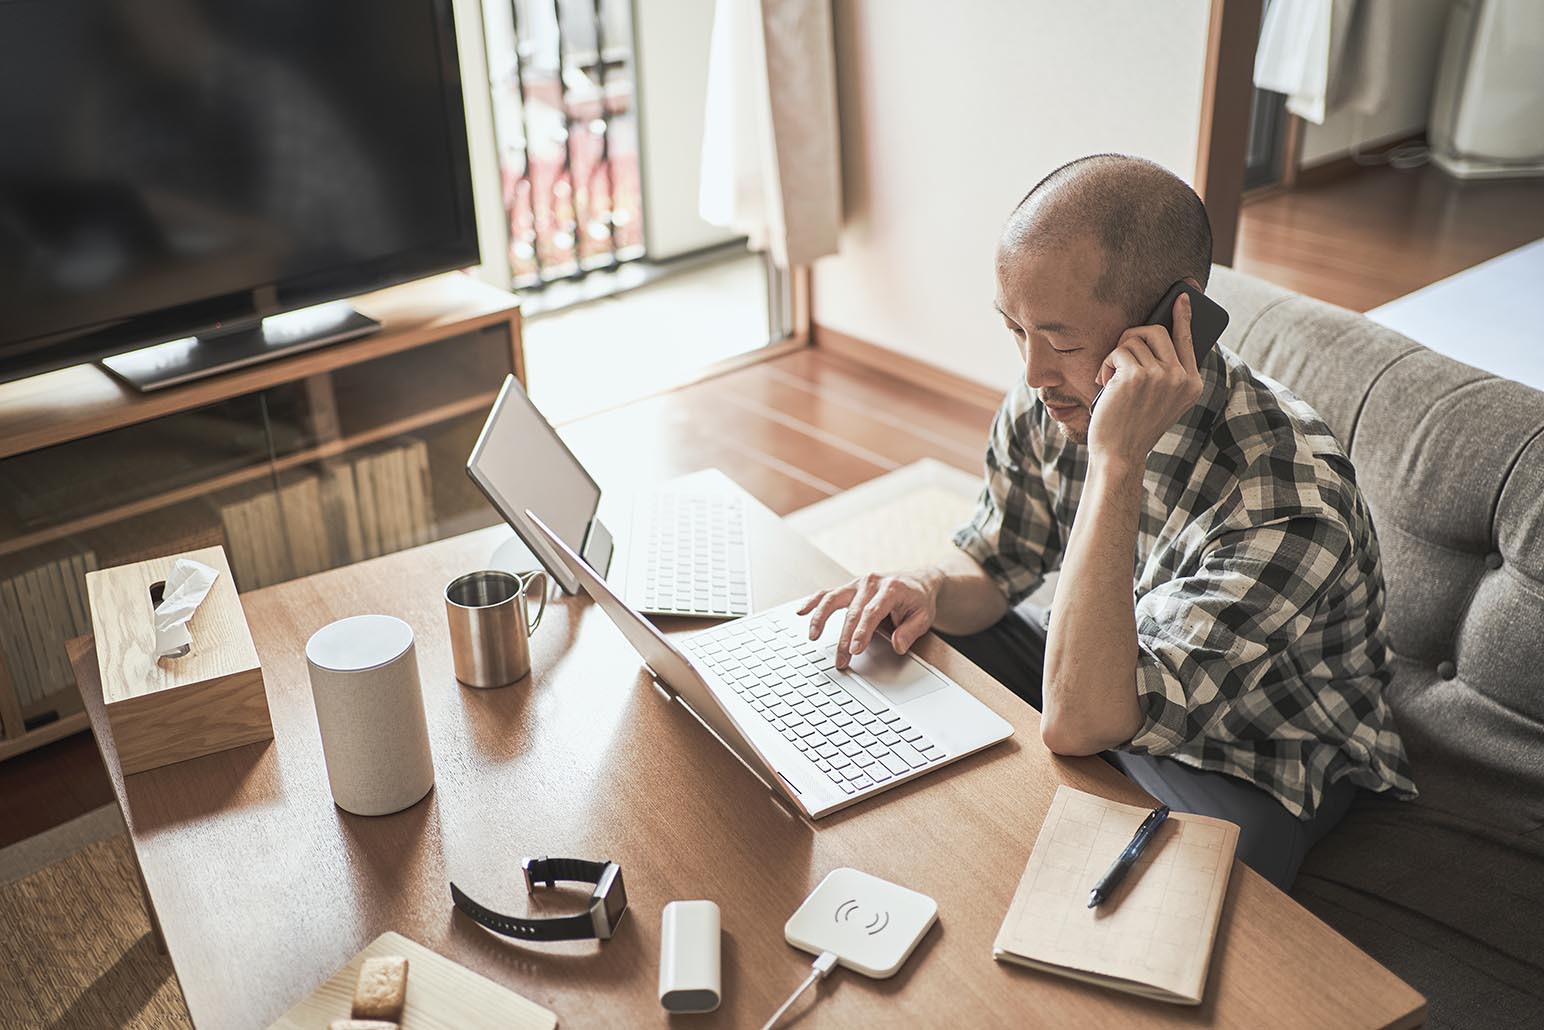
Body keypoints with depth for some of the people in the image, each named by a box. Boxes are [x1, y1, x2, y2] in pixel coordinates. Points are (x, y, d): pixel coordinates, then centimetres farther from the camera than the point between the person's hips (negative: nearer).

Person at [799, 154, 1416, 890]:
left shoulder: (1288, 498, -37)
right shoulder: (1052, 398, -16)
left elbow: (1077, 722, -42)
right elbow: (993, 565, 1)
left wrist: (1116, 462, -47)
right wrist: (929, 589, -23)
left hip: (1260, 760, -5)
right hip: (1115, 677, 6)